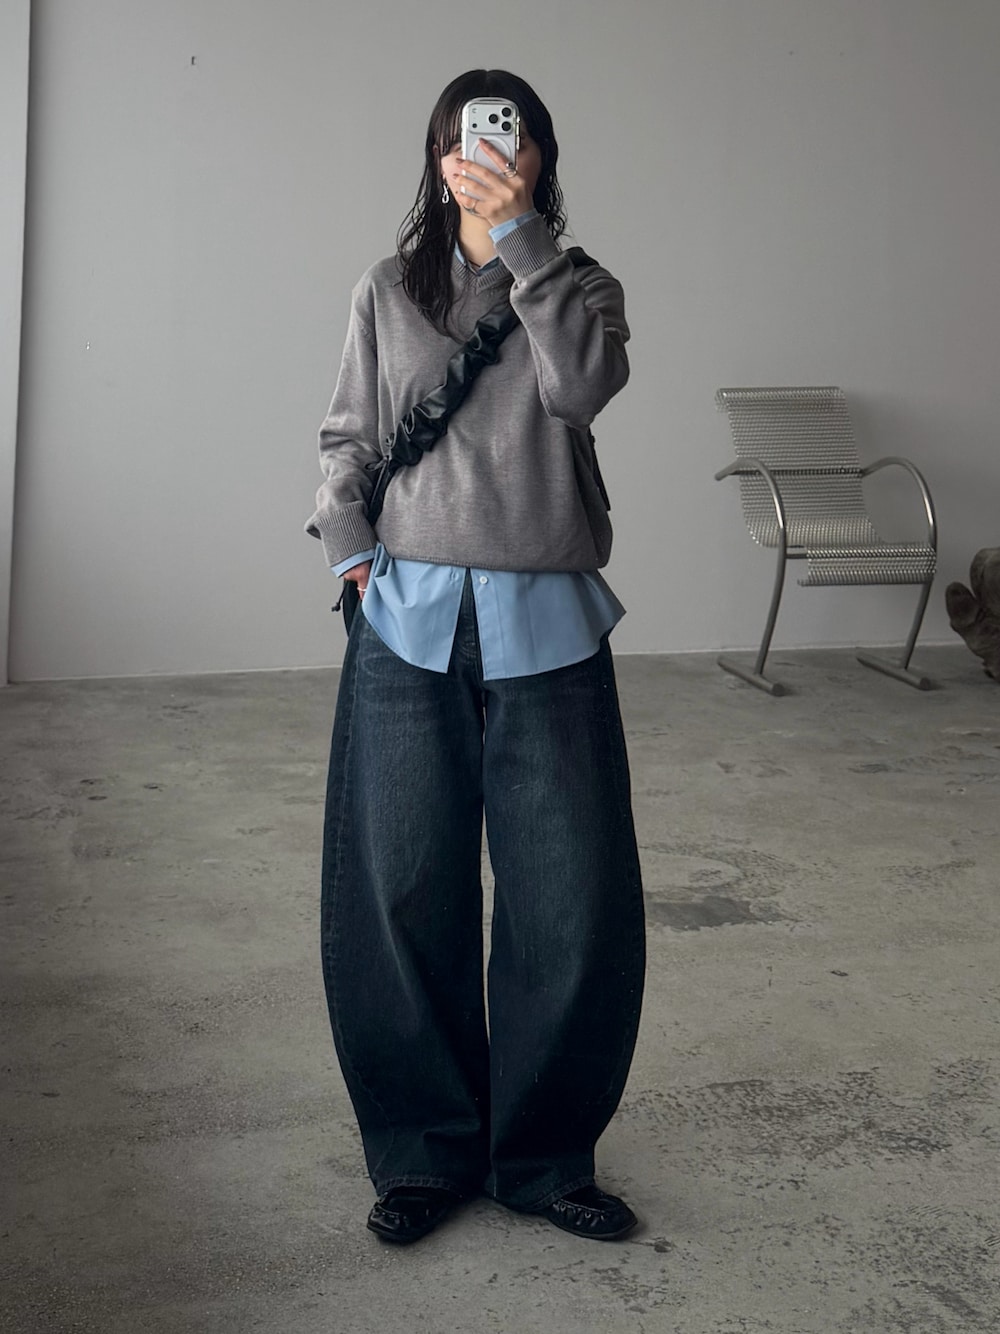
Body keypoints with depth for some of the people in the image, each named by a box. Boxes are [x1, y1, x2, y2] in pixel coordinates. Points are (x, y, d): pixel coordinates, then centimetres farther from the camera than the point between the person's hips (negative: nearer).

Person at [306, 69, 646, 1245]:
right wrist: (353, 555, -3)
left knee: (574, 902, 0)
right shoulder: (388, 294, 11)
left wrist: (522, 240, -15)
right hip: (411, 624, 1)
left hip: (546, 628, 0)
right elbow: (346, 441, 12)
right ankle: (424, 1152, 19)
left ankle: (543, 1156, 18)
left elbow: (582, 386, -12)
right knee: (404, 898, 2)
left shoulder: (579, 288, 9)